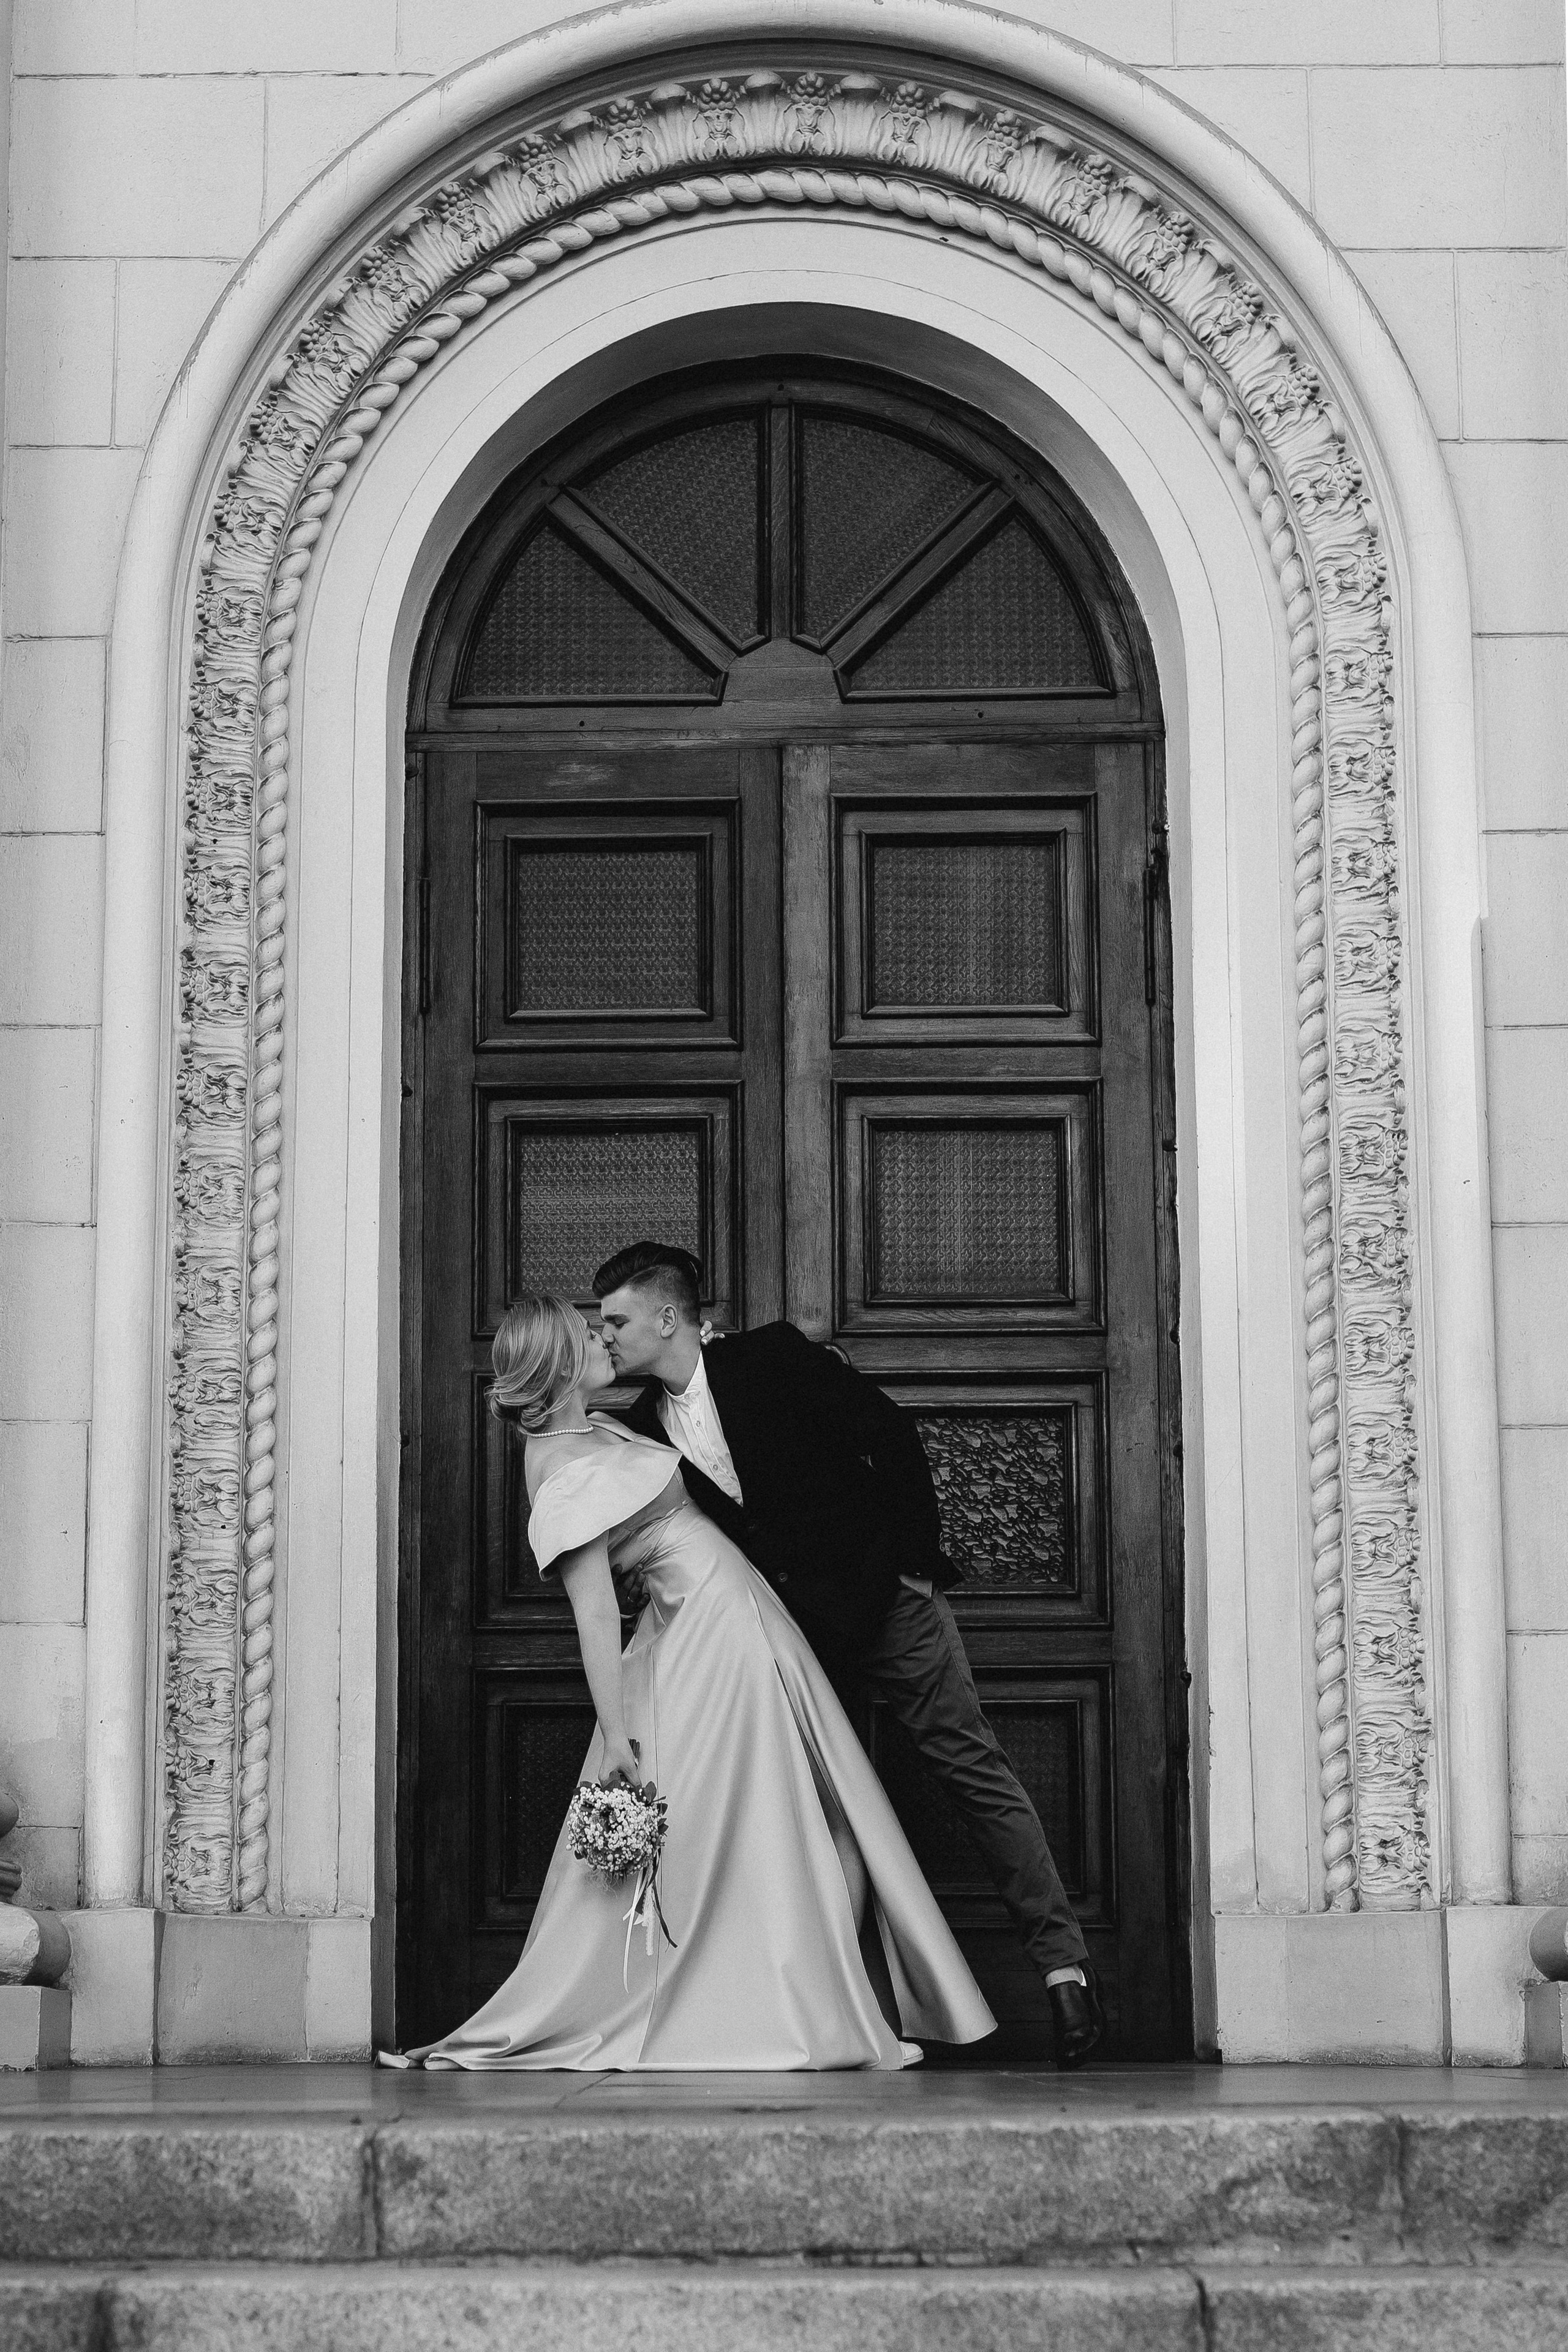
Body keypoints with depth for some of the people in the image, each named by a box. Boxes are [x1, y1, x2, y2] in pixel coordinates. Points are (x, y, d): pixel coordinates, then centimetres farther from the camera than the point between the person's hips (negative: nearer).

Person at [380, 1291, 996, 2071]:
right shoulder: (568, 1477, -19)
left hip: (731, 1622, 10)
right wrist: (616, 1736, -23)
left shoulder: (586, 1429, 9)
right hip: (721, 1631, -10)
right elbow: (595, 1613, -22)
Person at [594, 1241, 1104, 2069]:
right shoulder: (646, 1427, 4)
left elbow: (889, 1432, -10)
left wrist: (918, 1557, -11)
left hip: (884, 1593, -5)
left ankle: (1063, 1963, -1)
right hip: (793, 1629, 5)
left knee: (972, 1766, -3)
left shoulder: (771, 1358, -11)